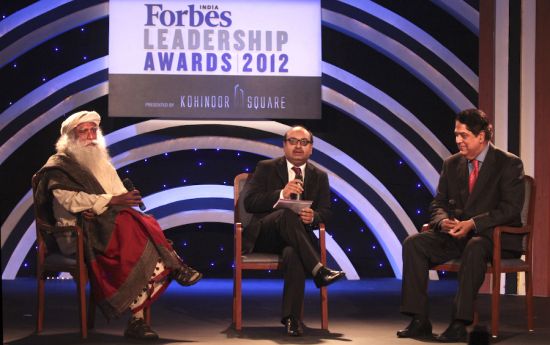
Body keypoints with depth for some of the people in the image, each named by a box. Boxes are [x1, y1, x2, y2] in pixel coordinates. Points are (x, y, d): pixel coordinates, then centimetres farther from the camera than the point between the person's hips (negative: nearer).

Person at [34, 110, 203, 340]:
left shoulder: (102, 163, 24)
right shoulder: (58, 168, 5)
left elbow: (122, 196, 10)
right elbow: (71, 200, -13)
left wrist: (97, 206, -12)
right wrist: (111, 201, -21)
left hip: (106, 225, 6)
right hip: (77, 233, -6)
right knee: (132, 227, -34)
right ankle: (174, 268, -22)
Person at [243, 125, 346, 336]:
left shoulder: (319, 176, 14)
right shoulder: (266, 168, 5)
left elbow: (325, 213, 9)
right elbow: (249, 202, -7)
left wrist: (313, 217, -17)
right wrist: (281, 194, -22)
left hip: (293, 239, 1)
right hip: (264, 237, -1)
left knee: (293, 254, -37)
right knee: (287, 214, -35)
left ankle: (292, 318, -30)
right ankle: (319, 270, -37)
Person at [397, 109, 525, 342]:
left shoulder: (509, 164, -5)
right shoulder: (451, 164, 11)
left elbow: (511, 208, -14)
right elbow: (438, 203, 13)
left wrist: (472, 223, -24)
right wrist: (444, 221, -12)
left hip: (494, 236, -5)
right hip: (455, 234, 5)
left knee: (474, 247, -40)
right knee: (413, 243, -18)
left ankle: (459, 325, -38)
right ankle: (419, 321, -19)